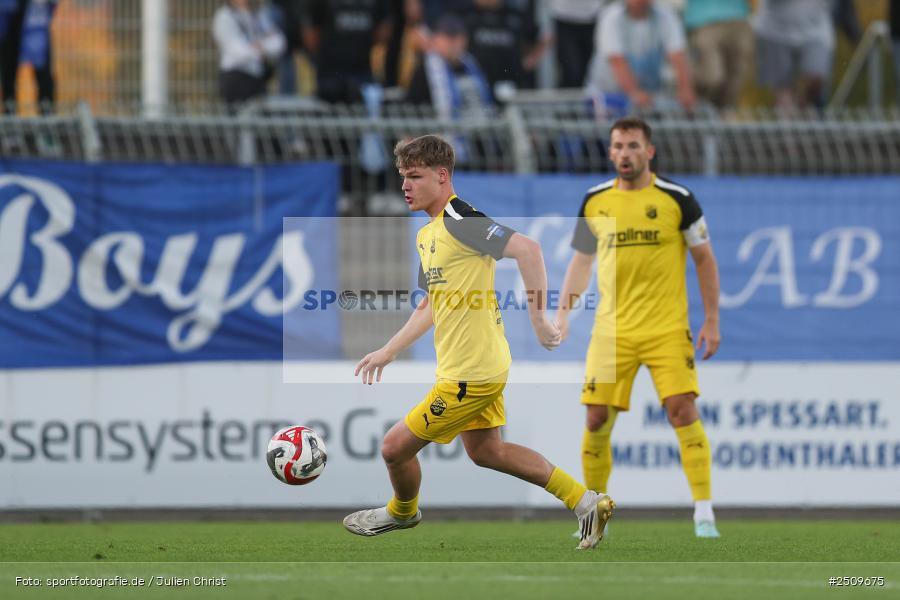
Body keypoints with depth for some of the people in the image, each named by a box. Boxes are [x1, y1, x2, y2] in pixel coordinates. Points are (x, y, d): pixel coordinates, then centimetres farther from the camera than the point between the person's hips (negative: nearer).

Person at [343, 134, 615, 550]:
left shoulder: (460, 221, -19)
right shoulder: (427, 234, 12)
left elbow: (526, 249, -32)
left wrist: (538, 318, -30)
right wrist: (388, 352, 24)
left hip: (470, 374, -10)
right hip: (481, 365, 10)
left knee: (395, 447, 3)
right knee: (485, 451, 22)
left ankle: (402, 512, 34)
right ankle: (585, 502, 24)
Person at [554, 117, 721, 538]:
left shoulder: (676, 199, -4)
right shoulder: (594, 202, 6)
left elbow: (704, 259, 4)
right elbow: (581, 259, 18)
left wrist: (711, 321, 0)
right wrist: (563, 312, 8)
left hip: (668, 328, -3)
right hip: (611, 328, 3)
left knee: (683, 409, -15)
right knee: (597, 417, -1)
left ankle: (704, 514, -11)